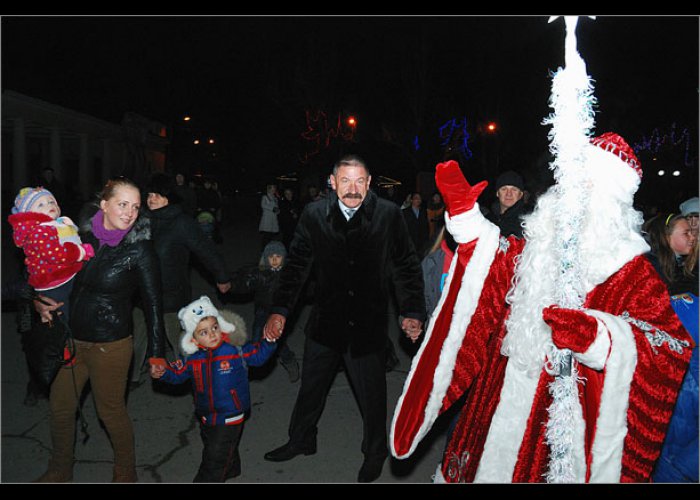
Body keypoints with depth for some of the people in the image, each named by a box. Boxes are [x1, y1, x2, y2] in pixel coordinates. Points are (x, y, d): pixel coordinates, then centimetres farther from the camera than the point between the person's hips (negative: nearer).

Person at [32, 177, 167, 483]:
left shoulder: (140, 248, -15)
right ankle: (60, 471, 43)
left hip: (110, 344, -5)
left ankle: (125, 473, 36)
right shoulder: (82, 235, -3)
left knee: (110, 411, 11)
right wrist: (41, 303, -5)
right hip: (72, 339, 5)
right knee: (60, 406, 19)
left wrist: (156, 352, -12)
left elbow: (153, 302, -12)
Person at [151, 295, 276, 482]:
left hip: (230, 417, -5)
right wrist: (163, 372, -12)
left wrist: (269, 340, -25)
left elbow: (259, 355, -9)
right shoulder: (192, 358, -8)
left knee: (216, 457, 2)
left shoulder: (236, 349, -19)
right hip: (206, 416, 6)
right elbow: (178, 373, 6)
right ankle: (230, 470, 57)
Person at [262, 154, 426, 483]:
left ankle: (374, 453, 42)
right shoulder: (314, 215, -7)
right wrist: (280, 311, -4)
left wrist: (412, 312, -8)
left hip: (369, 323, -2)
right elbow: (296, 264, 0)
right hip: (326, 320, 2)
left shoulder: (388, 215, -12)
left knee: (372, 394, 14)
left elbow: (407, 266, -4)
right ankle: (301, 440, 48)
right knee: (311, 385, 21)